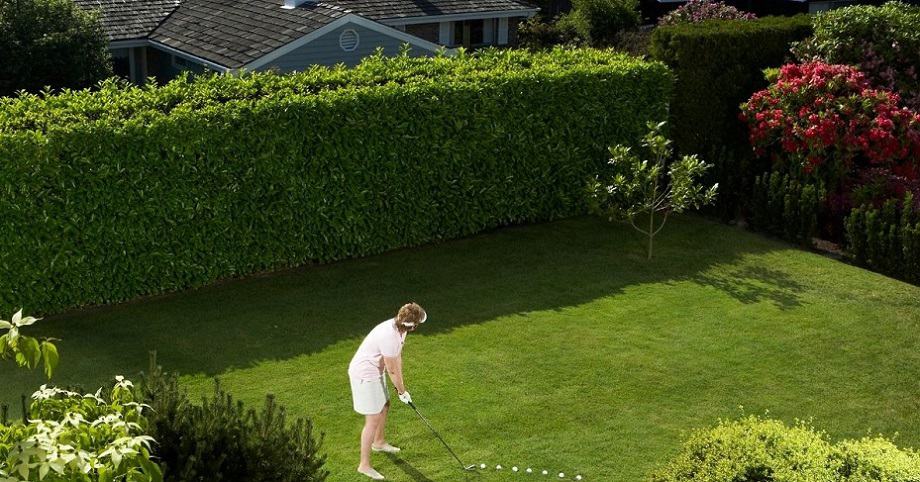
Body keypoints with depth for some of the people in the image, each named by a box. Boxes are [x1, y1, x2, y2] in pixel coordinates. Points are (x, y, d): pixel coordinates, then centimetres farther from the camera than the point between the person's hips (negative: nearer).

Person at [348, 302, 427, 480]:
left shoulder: (399, 328, -6)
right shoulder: (389, 337, -34)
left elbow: (397, 357, 5)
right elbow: (392, 370, -21)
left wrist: (401, 385, 7)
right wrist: (402, 392, -7)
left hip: (375, 371, 10)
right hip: (365, 376, -10)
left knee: (385, 406, 27)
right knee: (373, 420, -6)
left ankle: (379, 442, 51)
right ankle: (364, 465, 5)